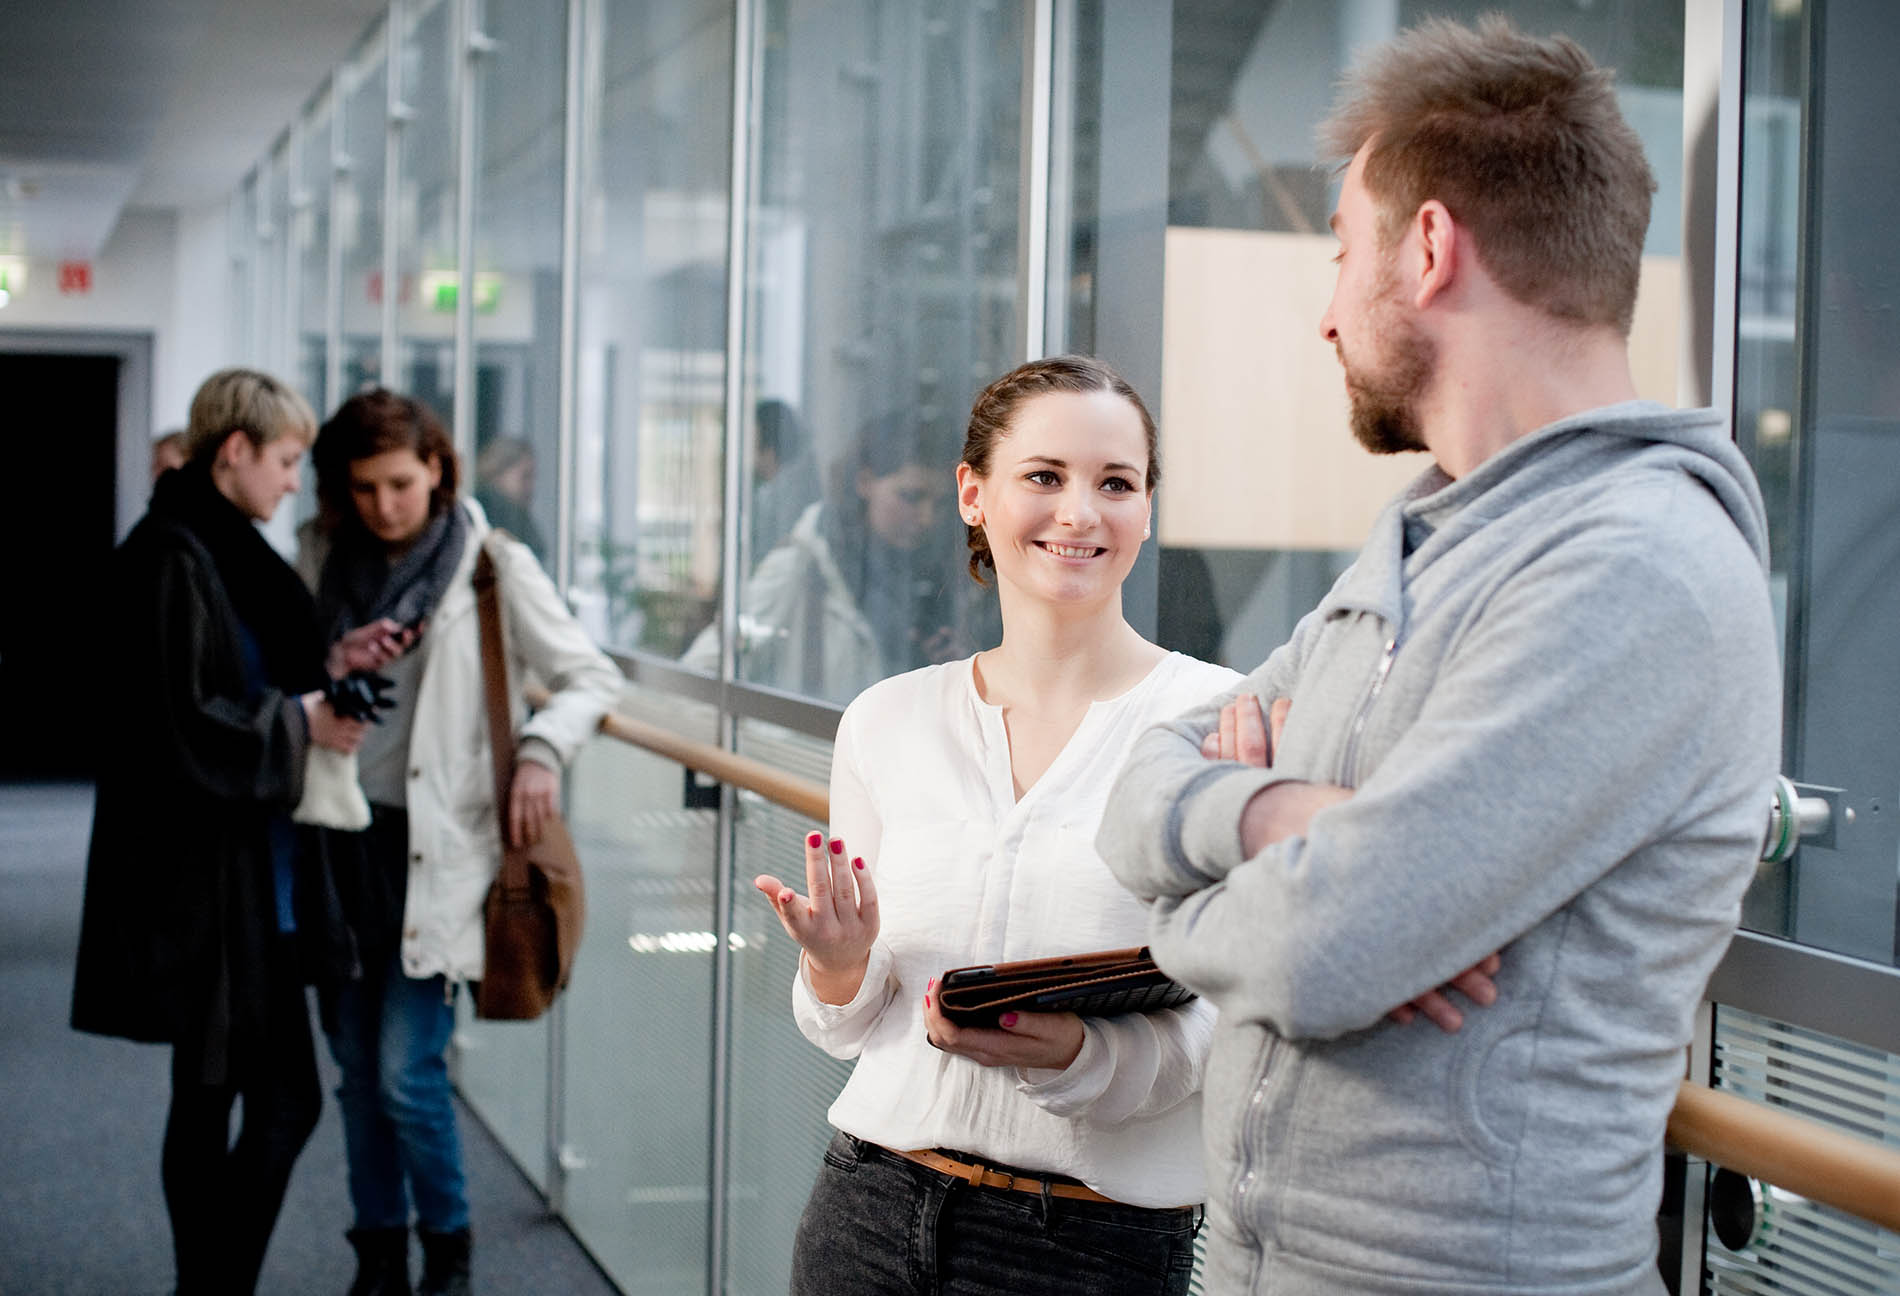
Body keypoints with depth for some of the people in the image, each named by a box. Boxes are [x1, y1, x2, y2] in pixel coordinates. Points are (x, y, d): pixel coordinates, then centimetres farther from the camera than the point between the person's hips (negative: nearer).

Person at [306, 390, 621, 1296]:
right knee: (357, 1067, 9)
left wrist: (542, 750, -17)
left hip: (437, 847, -5)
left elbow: (591, 677, -1)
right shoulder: (339, 567, 10)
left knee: (408, 1070, -8)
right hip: (347, 837, 5)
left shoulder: (493, 566, -4)